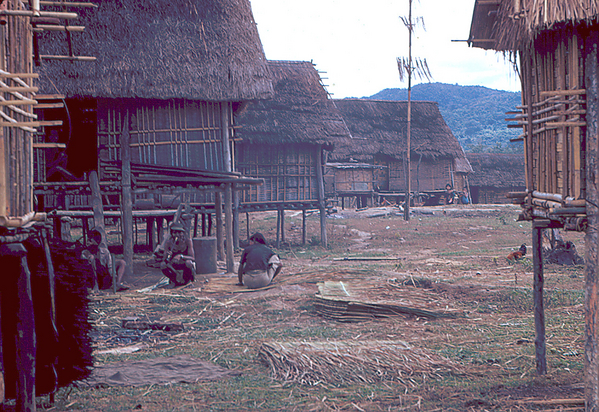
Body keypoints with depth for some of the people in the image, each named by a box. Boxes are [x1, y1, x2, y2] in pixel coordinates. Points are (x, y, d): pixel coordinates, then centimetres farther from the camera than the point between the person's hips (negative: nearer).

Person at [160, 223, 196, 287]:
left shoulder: (188, 241, -18)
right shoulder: (169, 243, -13)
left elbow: (192, 258, -23)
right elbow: (163, 260, -12)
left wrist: (181, 256, -42)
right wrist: (167, 258, -38)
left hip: (186, 267, -2)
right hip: (175, 266, 2)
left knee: (188, 262, -37)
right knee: (162, 265, -28)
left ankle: (188, 280, -6)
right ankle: (174, 280, -1)